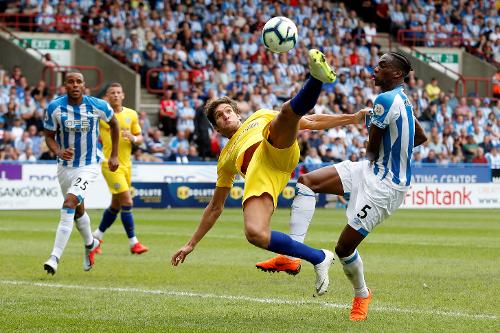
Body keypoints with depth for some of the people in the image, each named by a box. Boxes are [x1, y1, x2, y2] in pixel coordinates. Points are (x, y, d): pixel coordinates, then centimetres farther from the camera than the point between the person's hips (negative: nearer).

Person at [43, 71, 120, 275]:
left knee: (69, 204, -22)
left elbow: (113, 124, 7)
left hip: (89, 165, -3)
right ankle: (90, 244, 49)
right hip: (65, 165, 3)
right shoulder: (54, 107, -11)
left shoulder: (98, 106, -13)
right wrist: (58, 152, -24)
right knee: (78, 210, 19)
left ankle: (55, 258, -25)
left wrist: (114, 155, 9)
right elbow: (49, 136, -1)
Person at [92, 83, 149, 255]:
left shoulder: (131, 114, 6)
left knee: (116, 205, 13)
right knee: (127, 201, -14)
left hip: (126, 164, 6)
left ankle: (96, 236, 30)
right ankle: (133, 242, -9)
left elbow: (140, 138, 11)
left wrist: (133, 138, -11)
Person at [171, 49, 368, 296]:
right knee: (254, 234, -29)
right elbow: (215, 207, 40)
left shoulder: (260, 117, 38)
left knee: (289, 110, -29)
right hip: (257, 174, 1)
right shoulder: (225, 160, 39)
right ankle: (319, 258, -18)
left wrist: (351, 118, 22)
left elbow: (310, 122, 32)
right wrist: (191, 244, 38)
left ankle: (317, 77, -56)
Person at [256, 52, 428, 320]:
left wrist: (371, 155, 10)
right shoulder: (403, 100, 10)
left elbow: (372, 149, -12)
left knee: (344, 247, -5)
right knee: (307, 181, -2)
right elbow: (420, 137, 25)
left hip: (384, 185, -10)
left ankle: (361, 295, 25)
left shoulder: (385, 100, -20)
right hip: (369, 170, 10)